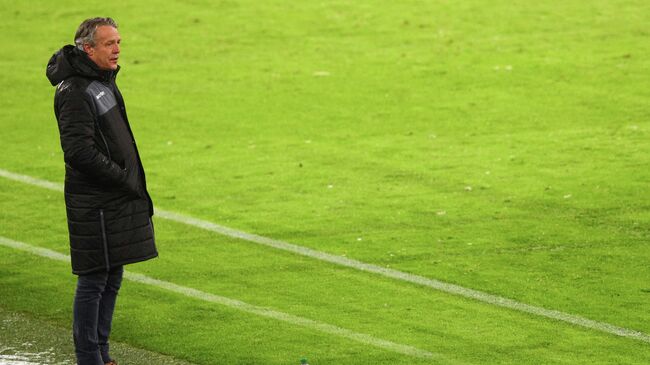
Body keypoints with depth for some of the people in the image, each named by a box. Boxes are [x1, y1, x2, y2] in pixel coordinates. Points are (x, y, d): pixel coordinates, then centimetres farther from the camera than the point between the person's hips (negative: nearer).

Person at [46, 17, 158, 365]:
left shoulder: (104, 81, 14)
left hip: (118, 202, 9)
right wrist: (125, 179, -16)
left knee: (112, 278, 14)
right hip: (94, 203, -9)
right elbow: (80, 152, -23)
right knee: (93, 280, -4)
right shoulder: (75, 92, -17)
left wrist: (132, 183, 14)